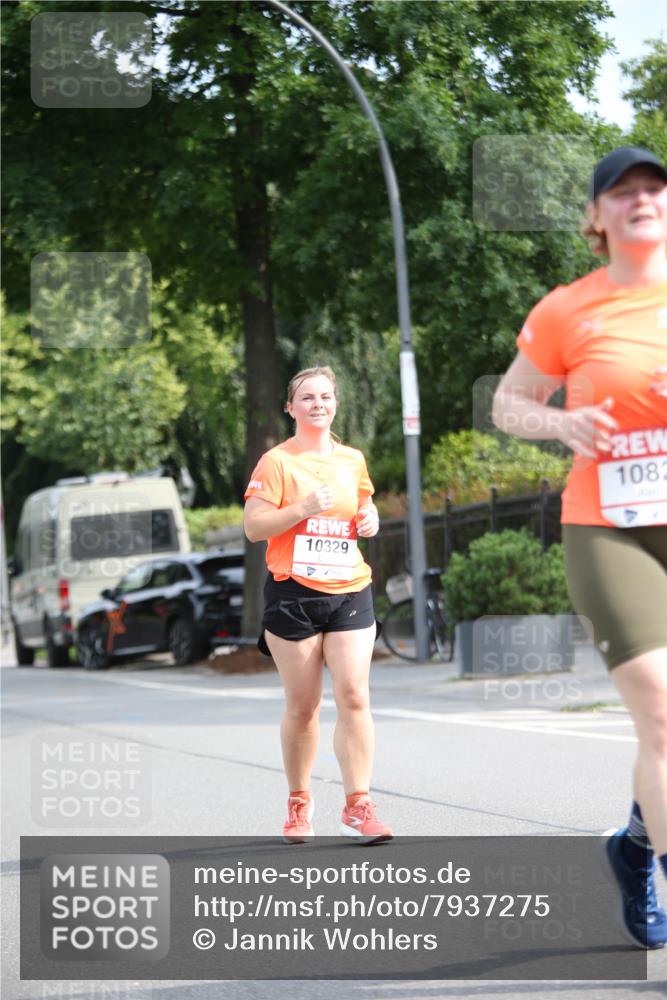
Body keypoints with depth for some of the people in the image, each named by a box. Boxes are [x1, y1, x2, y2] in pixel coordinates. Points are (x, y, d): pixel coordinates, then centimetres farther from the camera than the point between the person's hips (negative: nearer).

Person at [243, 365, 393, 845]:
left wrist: (371, 519, 6)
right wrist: (304, 508, -19)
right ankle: (299, 804, 18)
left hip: (350, 592, 3)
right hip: (294, 593, -3)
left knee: (354, 696, -8)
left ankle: (358, 806, -6)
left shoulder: (353, 461, 13)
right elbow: (253, 527, -8)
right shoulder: (277, 462, -2)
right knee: (302, 706, 2)